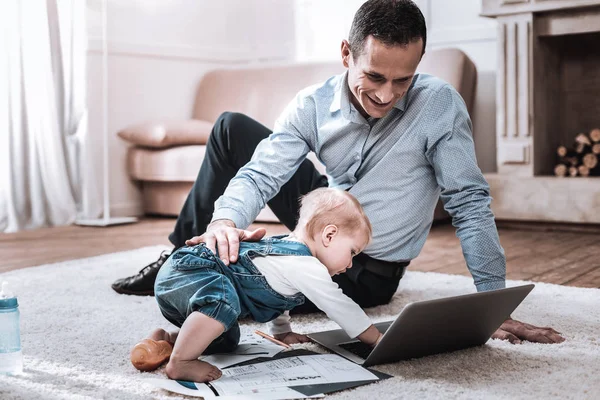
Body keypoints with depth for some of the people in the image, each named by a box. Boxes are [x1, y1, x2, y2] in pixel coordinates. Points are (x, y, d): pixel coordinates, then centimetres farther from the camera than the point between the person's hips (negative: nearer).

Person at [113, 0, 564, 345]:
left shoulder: (439, 104, -24)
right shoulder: (314, 105, -14)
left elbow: (470, 202, -22)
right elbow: (260, 174, -20)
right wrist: (226, 220, -42)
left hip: (367, 271, -4)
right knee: (232, 128, -2)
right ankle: (186, 254, 11)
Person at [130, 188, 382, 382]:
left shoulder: (288, 248, 15)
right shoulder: (306, 267, -17)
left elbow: (277, 292, 34)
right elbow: (339, 306, -11)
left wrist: (282, 330, 44)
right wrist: (377, 339, 1)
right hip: (184, 271, -11)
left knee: (227, 340, 23)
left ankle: (165, 341, 17)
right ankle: (179, 363, -30)